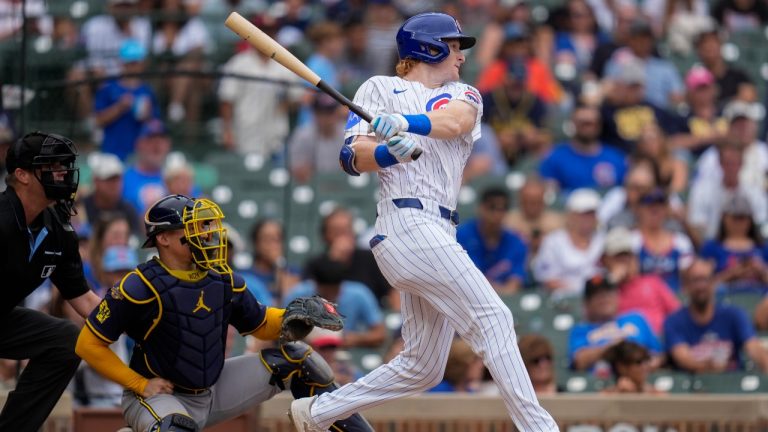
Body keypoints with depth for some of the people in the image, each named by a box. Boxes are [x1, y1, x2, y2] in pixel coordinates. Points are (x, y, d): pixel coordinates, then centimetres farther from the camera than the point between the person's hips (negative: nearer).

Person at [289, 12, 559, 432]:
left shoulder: (464, 95, 22)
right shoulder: (380, 89, 9)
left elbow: (454, 121, -4)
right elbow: (352, 158, -3)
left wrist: (407, 124, -24)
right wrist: (389, 152, -25)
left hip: (438, 234, 7)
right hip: (407, 221, -7)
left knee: (422, 367, 7)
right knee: (493, 318, -17)